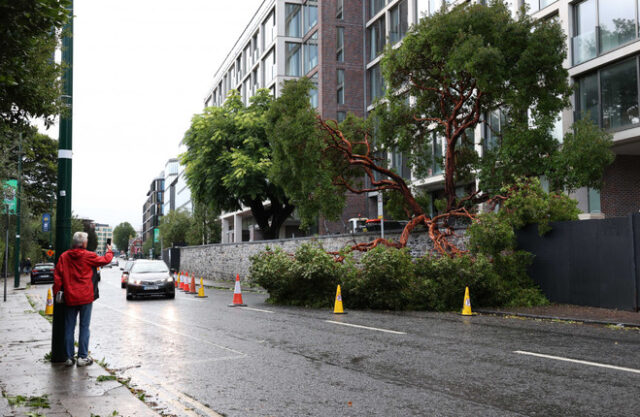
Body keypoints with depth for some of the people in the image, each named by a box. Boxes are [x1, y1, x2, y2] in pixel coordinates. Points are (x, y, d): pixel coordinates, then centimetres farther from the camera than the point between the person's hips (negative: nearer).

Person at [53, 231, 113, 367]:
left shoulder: (64, 257, 0)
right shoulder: (88, 256, -7)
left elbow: (57, 276, -1)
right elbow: (105, 260, 6)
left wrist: (56, 292, 6)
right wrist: (110, 251, 26)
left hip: (70, 298, 3)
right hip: (85, 297, -3)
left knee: (69, 328, 9)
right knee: (84, 327, 4)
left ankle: (69, 357, 12)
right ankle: (82, 357, 5)